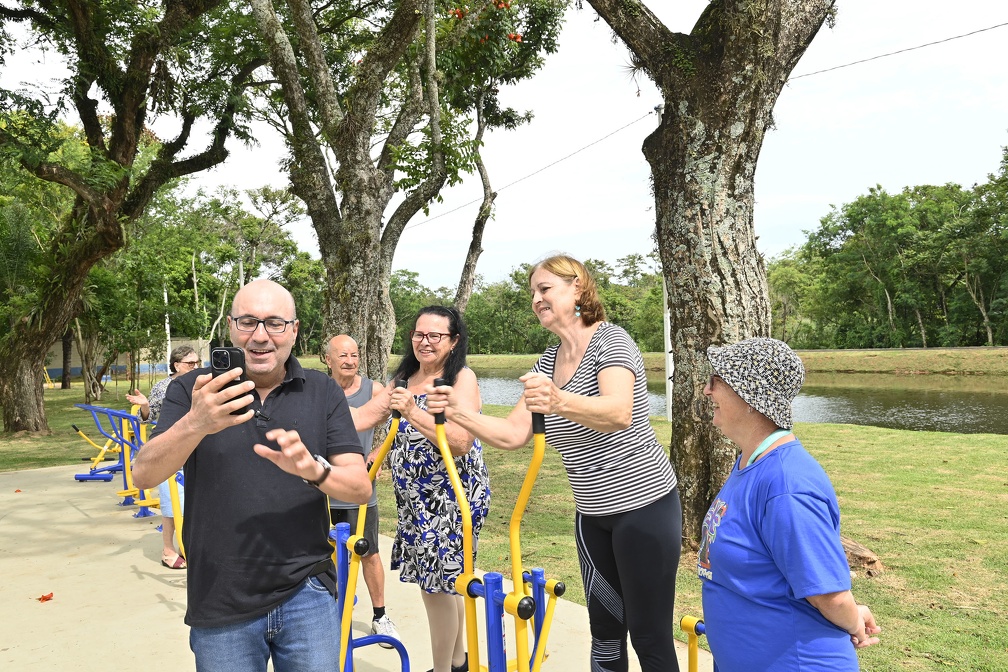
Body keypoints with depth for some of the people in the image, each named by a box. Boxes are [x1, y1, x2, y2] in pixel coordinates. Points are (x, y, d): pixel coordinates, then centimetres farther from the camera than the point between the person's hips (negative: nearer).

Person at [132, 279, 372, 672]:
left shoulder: (324, 393, -1)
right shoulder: (192, 391, -2)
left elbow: (361, 488, -5)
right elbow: (144, 475, -14)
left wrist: (313, 469, -26)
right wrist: (196, 424, -33)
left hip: (307, 596, 1)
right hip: (219, 606, 0)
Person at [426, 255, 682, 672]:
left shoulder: (610, 339, -15)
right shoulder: (548, 361, 8)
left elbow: (619, 413, -34)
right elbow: (513, 434, 2)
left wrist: (559, 402, -51)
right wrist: (459, 411, -12)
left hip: (643, 504, -7)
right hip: (593, 513, 7)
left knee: (649, 636, 2)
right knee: (604, 629, 15)